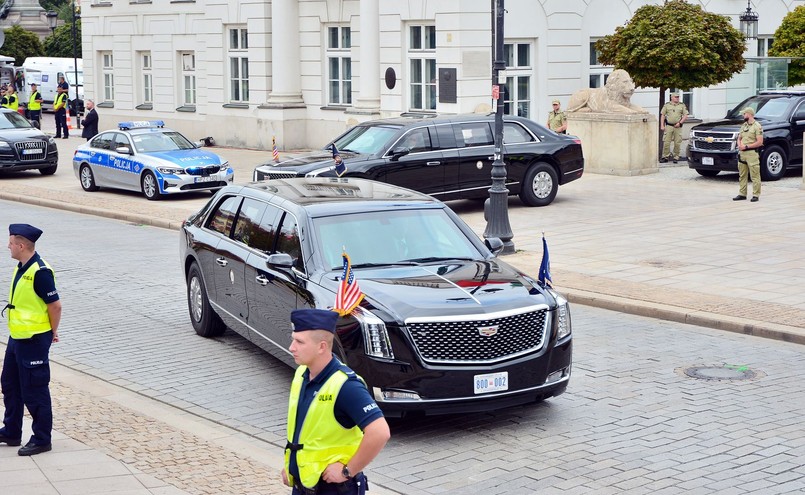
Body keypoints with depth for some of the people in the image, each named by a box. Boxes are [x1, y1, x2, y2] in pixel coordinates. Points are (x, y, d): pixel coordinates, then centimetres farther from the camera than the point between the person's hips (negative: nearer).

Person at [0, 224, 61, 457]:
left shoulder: (40, 272, -22)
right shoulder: (21, 268, 7)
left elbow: (55, 306, -19)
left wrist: (52, 332, -5)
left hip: (34, 341, -10)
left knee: (34, 392, 0)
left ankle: (41, 439, 12)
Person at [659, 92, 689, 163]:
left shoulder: (682, 105, 8)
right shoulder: (667, 105, 8)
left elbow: (685, 116, 5)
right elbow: (662, 115, 8)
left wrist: (680, 123, -9)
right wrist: (662, 125, -1)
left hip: (678, 127, 0)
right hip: (668, 126, 0)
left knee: (677, 143, 0)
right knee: (666, 142, -4)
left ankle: (676, 158, 7)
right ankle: (665, 157, 2)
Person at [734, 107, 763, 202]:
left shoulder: (757, 126, -8)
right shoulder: (744, 125, 17)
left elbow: (759, 142, -14)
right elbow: (739, 138, 22)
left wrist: (746, 146, -16)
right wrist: (739, 145, -1)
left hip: (752, 153, -8)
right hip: (742, 153, 8)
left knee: (755, 176, -5)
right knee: (742, 175, 10)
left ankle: (756, 195, -3)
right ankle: (742, 194, 16)